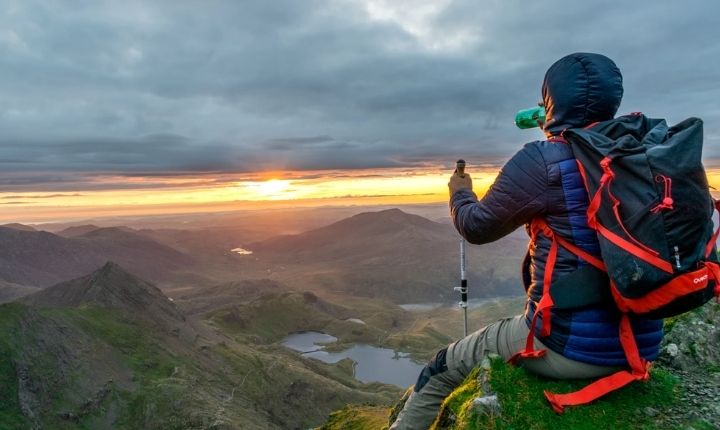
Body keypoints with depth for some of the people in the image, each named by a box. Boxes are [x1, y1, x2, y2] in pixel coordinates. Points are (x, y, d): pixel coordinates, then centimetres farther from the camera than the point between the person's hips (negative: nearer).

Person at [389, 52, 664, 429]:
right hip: (642, 343, 8)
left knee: (442, 371, 13)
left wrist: (459, 193, 16)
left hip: (571, 347, -7)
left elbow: (476, 227, -4)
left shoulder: (543, 161, -16)